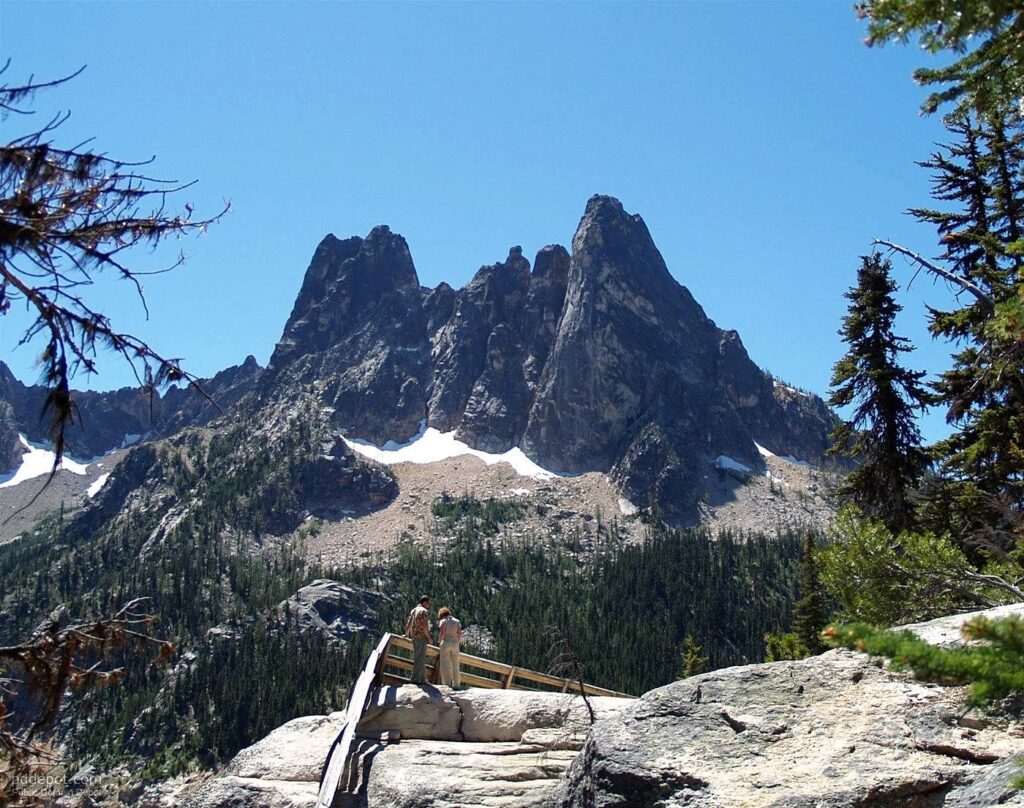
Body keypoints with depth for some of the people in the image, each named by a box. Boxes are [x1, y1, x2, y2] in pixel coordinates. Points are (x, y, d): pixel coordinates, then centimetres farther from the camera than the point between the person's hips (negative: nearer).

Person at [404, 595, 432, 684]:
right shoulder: (424, 611, -12)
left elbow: (408, 624, 18)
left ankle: (423, 679, 16)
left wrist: (407, 634, 32)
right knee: (420, 659, -7)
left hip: (414, 637, 9)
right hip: (421, 637, -9)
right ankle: (416, 679, -8)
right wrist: (429, 637, -11)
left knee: (420, 659, 13)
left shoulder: (413, 610, 15)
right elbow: (425, 626, -21)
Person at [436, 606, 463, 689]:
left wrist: (439, 641, 7)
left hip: (445, 643, -3)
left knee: (445, 664, 1)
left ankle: (447, 683, -2)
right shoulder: (457, 622, 8)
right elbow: (459, 633, 0)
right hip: (455, 643, 3)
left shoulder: (443, 621, -1)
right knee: (455, 665, 7)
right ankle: (456, 684, 7)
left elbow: (442, 633, -10)